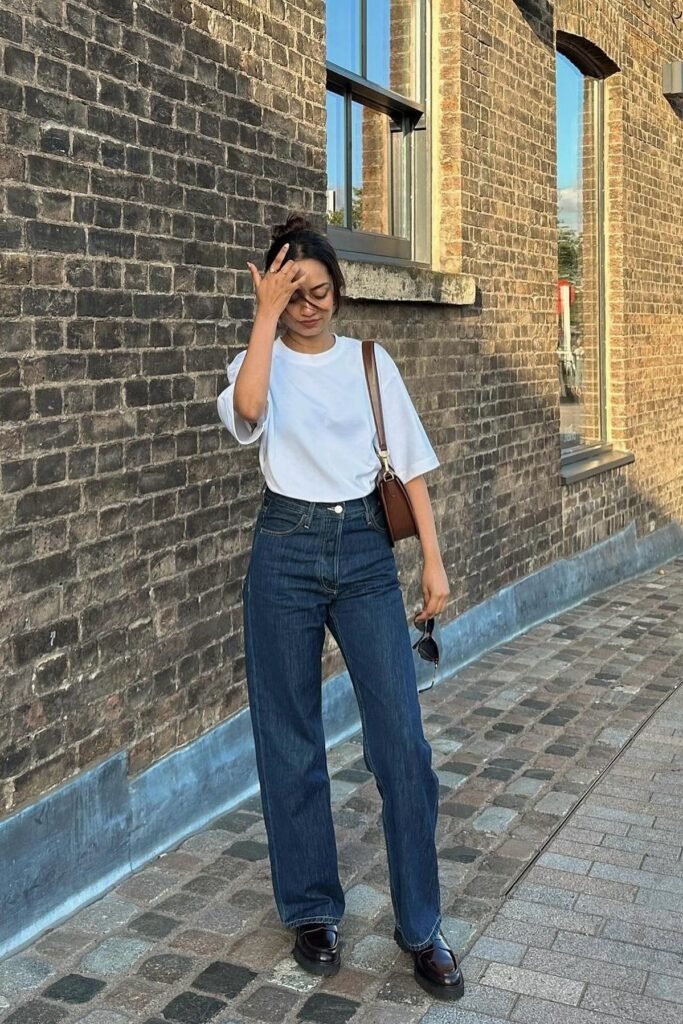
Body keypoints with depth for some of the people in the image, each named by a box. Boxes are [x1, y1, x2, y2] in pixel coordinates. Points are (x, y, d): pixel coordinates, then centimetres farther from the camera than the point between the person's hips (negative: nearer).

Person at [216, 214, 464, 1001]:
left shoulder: (370, 361, 8)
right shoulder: (262, 364, 3)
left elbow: (410, 461, 7)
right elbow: (245, 412, -23)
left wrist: (433, 559, 2)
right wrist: (266, 316, -19)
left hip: (365, 548, 1)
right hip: (286, 552, -1)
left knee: (401, 739, -3)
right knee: (291, 741, 7)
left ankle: (420, 926, 11)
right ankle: (312, 910, 24)